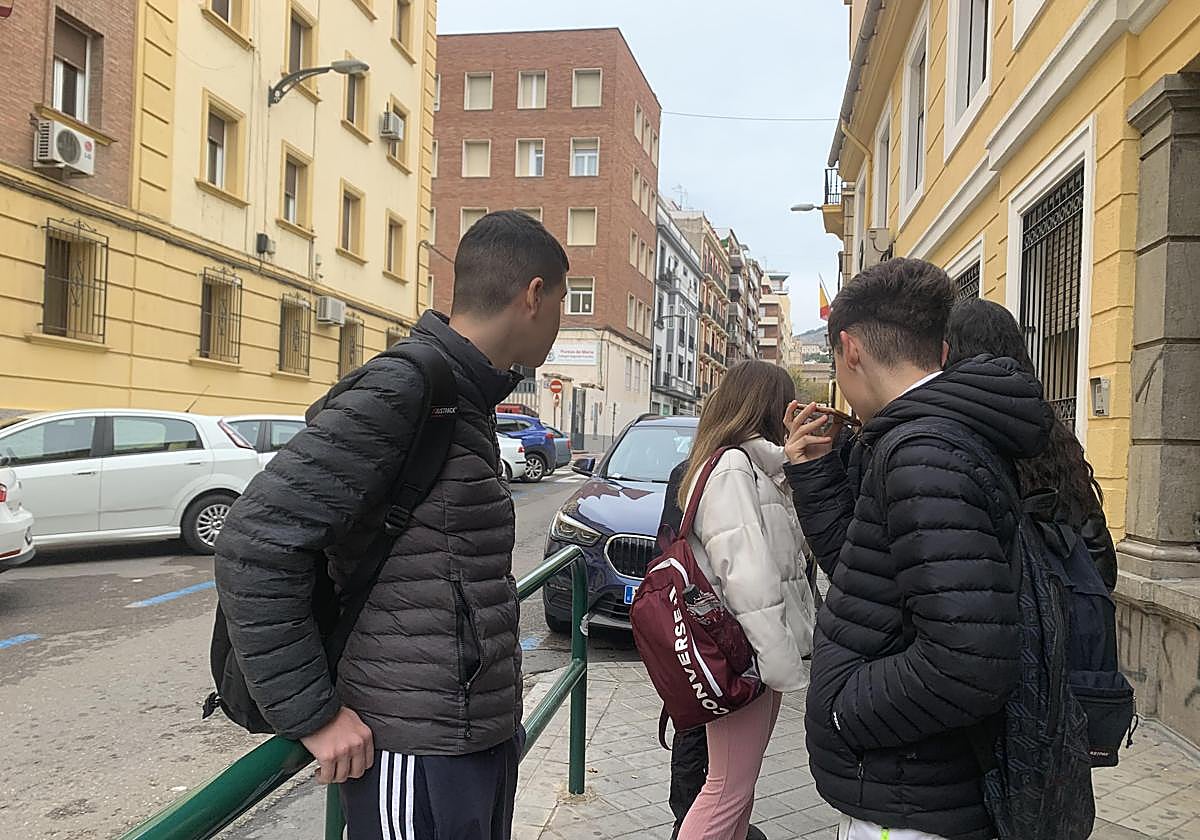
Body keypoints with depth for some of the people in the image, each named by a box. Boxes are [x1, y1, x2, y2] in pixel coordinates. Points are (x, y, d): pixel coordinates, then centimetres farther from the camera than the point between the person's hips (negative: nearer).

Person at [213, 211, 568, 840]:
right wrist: (313, 715, -17)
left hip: (486, 735, 9)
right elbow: (253, 547, -22)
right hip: (417, 754, -9)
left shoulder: (469, 398, 11)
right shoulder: (400, 390, -19)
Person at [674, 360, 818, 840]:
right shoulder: (732, 468, -16)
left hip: (761, 655, 10)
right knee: (728, 789, 0)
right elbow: (748, 580, -22)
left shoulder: (756, 467, 16)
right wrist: (786, 664, -21)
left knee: (741, 782, 18)